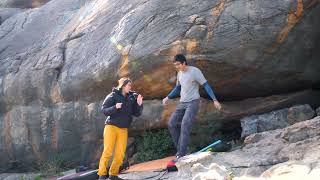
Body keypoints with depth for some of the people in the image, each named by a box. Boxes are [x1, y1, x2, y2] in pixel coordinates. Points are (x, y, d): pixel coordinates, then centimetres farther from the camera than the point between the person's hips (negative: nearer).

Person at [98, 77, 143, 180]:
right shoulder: (113, 96, -3)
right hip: (111, 126, -4)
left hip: (124, 129, 4)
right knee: (107, 151, -10)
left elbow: (137, 114, 9)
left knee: (120, 154, -1)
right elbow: (103, 110, -8)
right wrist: (115, 108, -24)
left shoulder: (131, 97, 9)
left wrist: (139, 104, -9)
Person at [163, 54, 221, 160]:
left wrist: (214, 100, -16)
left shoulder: (195, 71, -11)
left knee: (185, 125, -22)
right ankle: (180, 149, 8)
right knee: (171, 124, -2)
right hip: (182, 103, 8)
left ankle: (181, 154, -22)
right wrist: (168, 97, 19)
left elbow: (206, 85, -10)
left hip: (193, 102, -8)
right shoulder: (179, 73, 12)